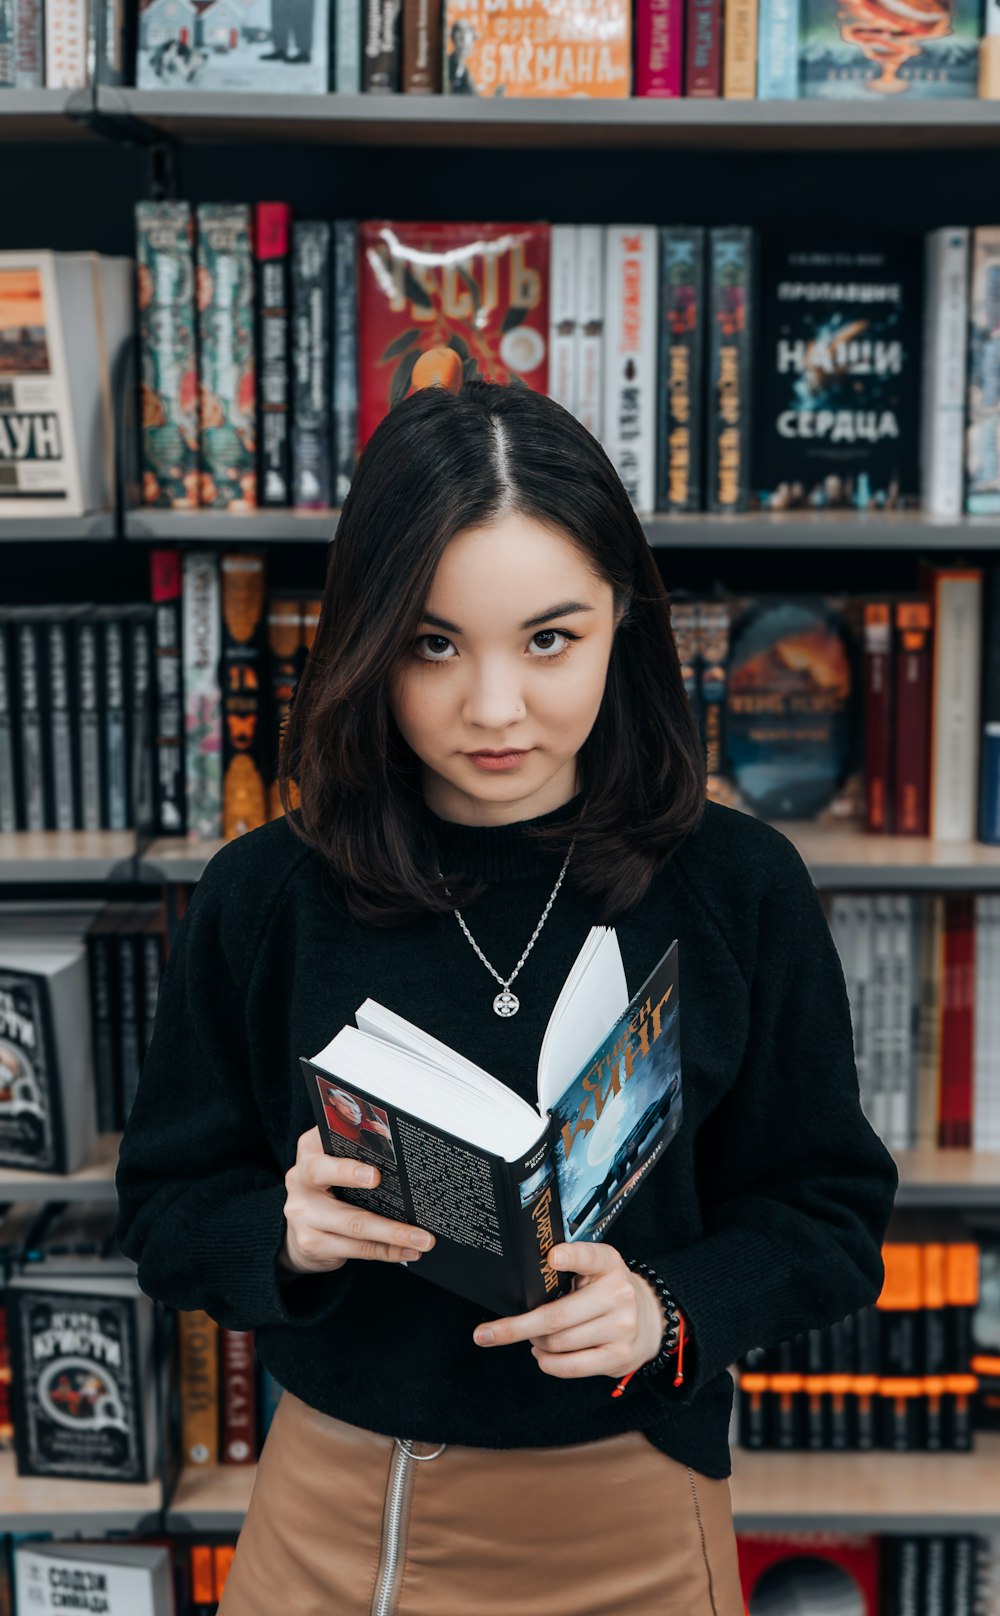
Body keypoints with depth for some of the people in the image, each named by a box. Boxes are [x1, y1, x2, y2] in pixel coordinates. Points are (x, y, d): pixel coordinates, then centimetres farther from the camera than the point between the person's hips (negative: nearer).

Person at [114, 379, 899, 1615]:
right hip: (333, 1510, 1)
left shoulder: (740, 889, -11)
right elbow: (166, 1208, -2)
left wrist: (665, 1310, -22)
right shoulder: (263, 898, -9)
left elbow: (830, 1213, -4)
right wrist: (285, 1236, -23)